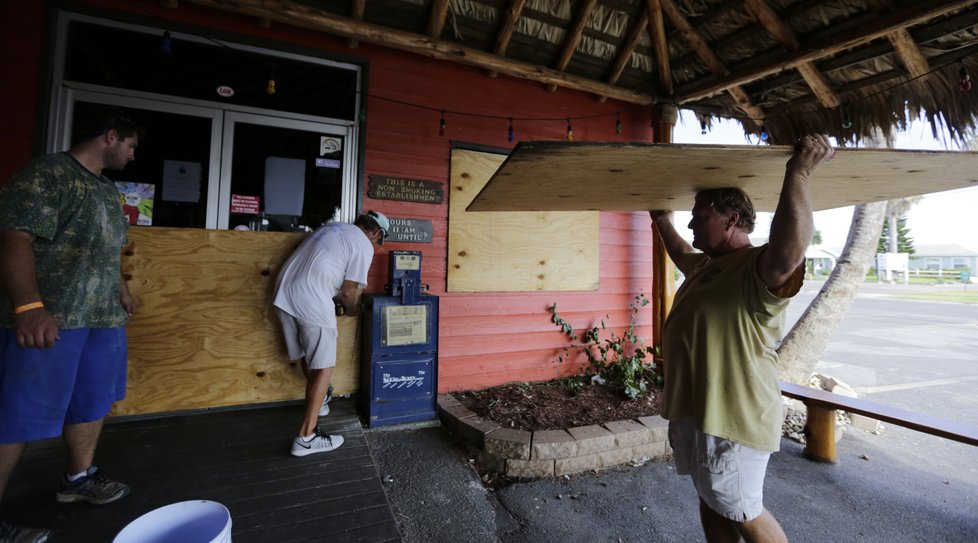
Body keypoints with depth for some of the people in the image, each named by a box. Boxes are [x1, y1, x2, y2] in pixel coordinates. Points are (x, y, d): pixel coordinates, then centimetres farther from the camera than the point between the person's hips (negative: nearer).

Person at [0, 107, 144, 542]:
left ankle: (78, 478, 34)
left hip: (103, 318, 9)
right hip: (48, 320, -9)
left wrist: (121, 290, 28)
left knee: (94, 402, 17)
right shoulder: (46, 172, -10)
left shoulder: (107, 189, 17)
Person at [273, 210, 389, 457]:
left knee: (307, 356, 25)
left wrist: (335, 300, 30)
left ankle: (320, 398, 46)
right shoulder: (364, 245, -2)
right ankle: (306, 437, 5)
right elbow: (349, 291, -4)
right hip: (311, 302, -9)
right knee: (323, 366, 2)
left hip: (285, 293, 9)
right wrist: (352, 310, 17)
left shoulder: (332, 227, 23)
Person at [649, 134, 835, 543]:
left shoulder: (758, 268, -20)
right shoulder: (705, 264, 10)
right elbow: (681, 254, 33)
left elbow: (789, 252, -44)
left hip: (732, 419, -9)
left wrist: (797, 175, -41)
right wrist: (661, 221, 39)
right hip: (693, 411, 9)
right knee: (711, 503, 23)